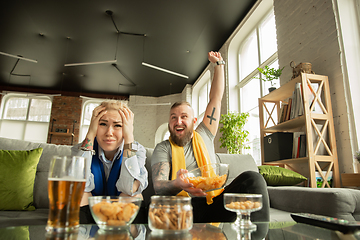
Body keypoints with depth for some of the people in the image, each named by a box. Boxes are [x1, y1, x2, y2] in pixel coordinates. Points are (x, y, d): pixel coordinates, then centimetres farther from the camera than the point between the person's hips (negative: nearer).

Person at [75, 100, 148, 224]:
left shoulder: (137, 150, -11)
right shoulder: (82, 148, -9)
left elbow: (130, 189, -30)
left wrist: (129, 136, -28)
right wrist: (90, 134, -25)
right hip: (87, 216, 1)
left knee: (133, 195, -29)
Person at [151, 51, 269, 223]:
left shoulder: (203, 136, 18)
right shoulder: (163, 148, 9)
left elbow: (216, 98, 22)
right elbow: (158, 185, -7)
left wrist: (218, 64, 26)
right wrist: (177, 185, -31)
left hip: (214, 204, 3)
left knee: (252, 178, -23)